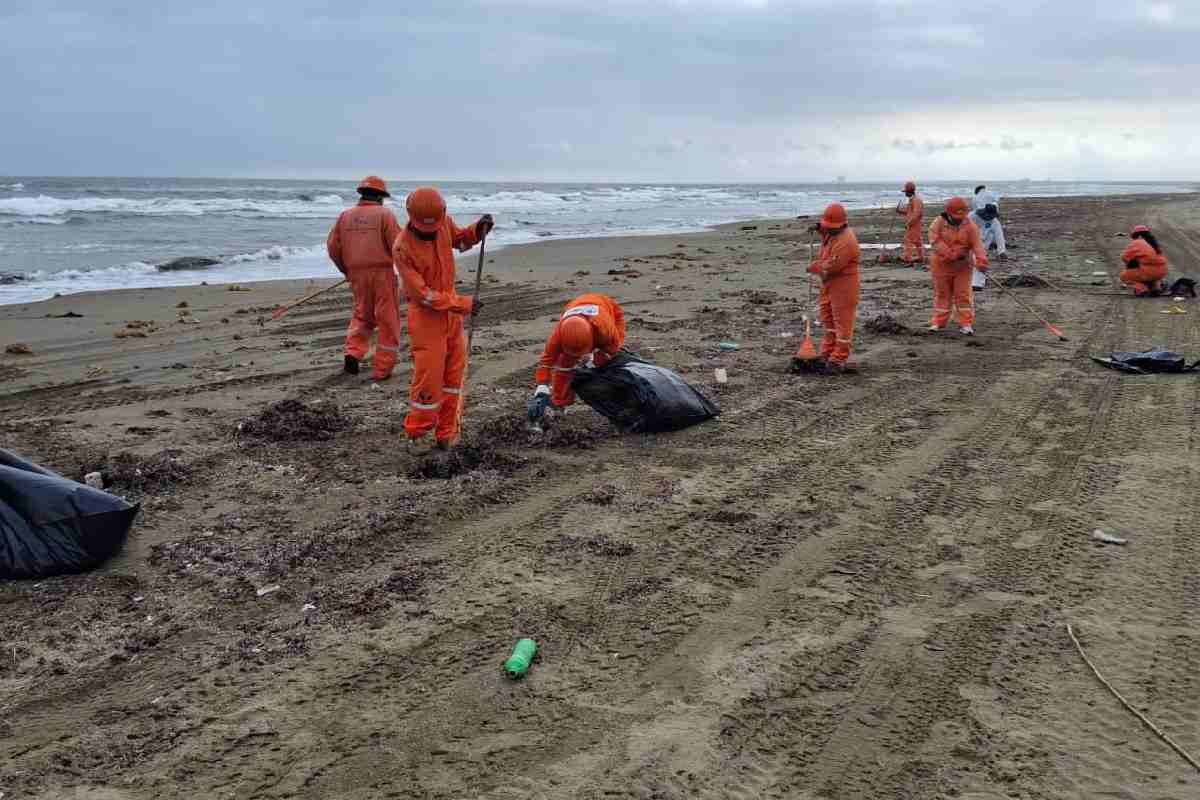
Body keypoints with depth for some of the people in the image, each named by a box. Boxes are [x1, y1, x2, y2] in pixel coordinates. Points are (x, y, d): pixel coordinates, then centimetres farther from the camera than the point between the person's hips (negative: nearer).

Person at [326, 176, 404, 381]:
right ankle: (382, 369, 5)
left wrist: (346, 270, 20)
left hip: (357, 274, 5)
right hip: (382, 272, -4)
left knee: (362, 315, 23)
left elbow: (333, 246, 6)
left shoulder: (345, 216, 7)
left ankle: (353, 354, 5)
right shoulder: (385, 214, -6)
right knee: (388, 320, 5)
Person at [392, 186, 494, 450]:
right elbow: (422, 293, -21)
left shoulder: (444, 222, -5)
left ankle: (447, 433, 20)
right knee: (428, 377, -5)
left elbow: (460, 239, 19)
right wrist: (462, 305, -19)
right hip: (426, 315, -6)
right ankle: (416, 434, 15)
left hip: (451, 311, 7)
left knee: (454, 374, 10)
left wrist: (478, 230, -2)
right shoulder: (402, 248, -21)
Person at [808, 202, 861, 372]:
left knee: (843, 323, -2)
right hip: (829, 284, 10)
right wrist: (821, 230, 10)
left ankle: (839, 360, 1)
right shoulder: (831, 232, 6)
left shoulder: (846, 241, -24)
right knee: (828, 319, 17)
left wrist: (814, 266, -7)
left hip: (843, 286, -10)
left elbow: (832, 266, -26)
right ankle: (827, 354, 28)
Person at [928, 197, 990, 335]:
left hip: (963, 266, -1)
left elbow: (977, 244, -16)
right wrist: (952, 254, -27)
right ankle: (939, 322, 20)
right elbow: (935, 242, -20)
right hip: (942, 265, 1)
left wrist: (981, 260, -34)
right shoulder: (938, 223, -9)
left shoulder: (970, 226, -8)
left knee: (963, 294, -2)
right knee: (942, 294, 10)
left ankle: (966, 324, 1)